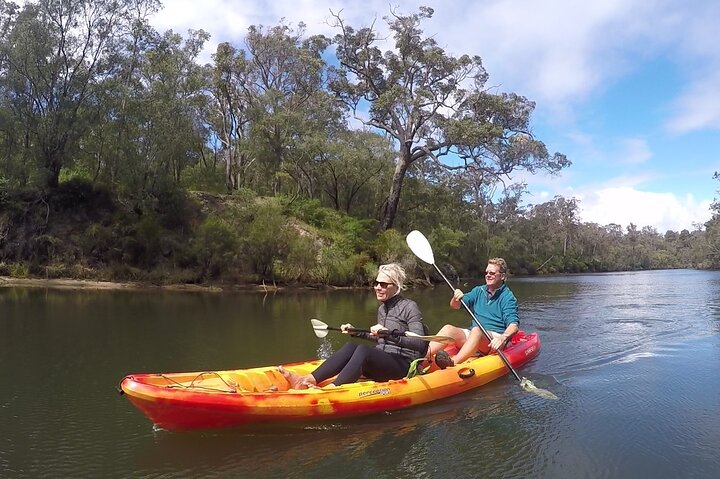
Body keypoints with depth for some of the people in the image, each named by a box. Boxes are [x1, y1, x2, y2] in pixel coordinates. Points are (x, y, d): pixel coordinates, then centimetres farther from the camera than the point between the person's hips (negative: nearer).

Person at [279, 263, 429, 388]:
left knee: (363, 349, -32)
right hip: (382, 363, 7)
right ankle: (307, 380, -32)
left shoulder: (409, 307, -9)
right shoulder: (382, 309, 15)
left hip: (402, 365, -7)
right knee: (351, 346, -20)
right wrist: (355, 332, 20)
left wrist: (389, 334, -32)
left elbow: (420, 343, -21)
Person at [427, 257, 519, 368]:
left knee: (476, 331, -36)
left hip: (493, 340, -5)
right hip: (472, 335, 5)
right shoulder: (478, 291, 15)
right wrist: (456, 299, -17)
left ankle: (453, 363, -60)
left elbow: (514, 325, -15)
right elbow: (455, 306, 8)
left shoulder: (508, 297, -1)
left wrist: (503, 338, -36)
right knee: (448, 328, -22)